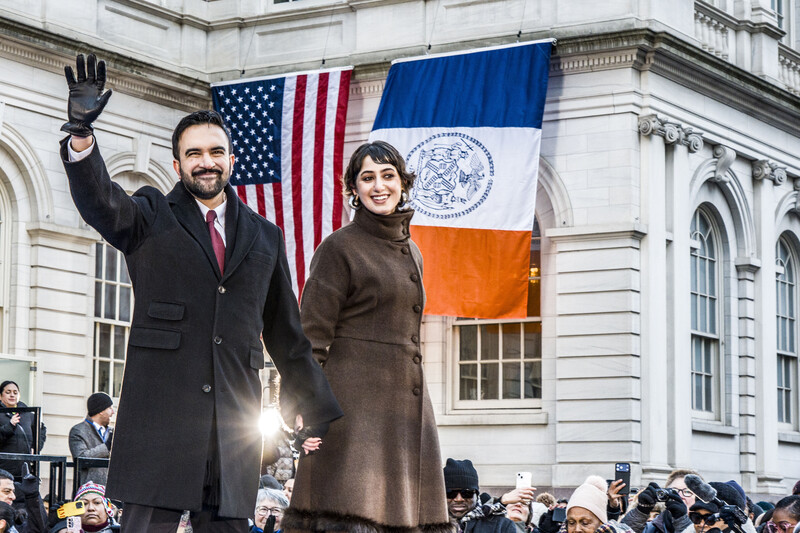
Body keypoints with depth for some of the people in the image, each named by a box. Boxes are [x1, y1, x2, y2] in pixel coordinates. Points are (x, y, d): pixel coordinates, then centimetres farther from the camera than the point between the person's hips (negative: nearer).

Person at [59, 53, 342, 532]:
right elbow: (99, 200, -11)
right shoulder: (151, 218, 10)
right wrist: (81, 133, -29)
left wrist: (313, 407, 19)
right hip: (160, 416, -3)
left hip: (235, 419, 3)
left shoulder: (265, 237, 18)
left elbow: (287, 335, 21)